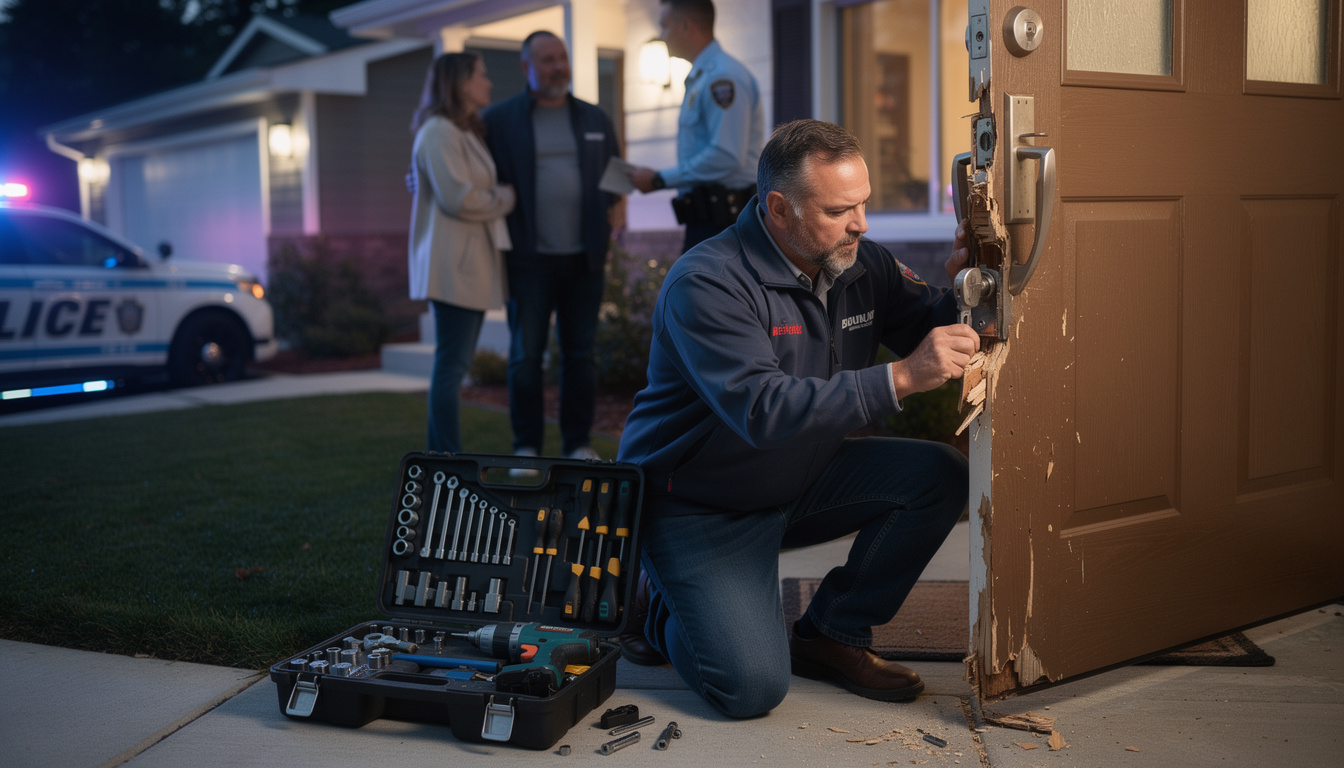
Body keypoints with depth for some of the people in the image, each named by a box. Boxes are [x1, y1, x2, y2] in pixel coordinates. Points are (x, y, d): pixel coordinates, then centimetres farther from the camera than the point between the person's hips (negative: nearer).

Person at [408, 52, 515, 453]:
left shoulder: (465, 133, 21)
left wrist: (500, 195, 9)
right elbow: (459, 198, -19)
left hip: (471, 266, 10)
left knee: (453, 365, 11)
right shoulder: (439, 132, -11)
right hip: (454, 266, -10)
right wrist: (506, 197, -5)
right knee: (451, 365, -8)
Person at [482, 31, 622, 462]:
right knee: (526, 355, 1)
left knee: (581, 353, 6)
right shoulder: (499, 120, 2)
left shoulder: (595, 120, 13)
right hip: (529, 259, -3)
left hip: (584, 258, 3)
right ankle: (526, 447, 10)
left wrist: (613, 223, 5)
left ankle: (579, 444, 15)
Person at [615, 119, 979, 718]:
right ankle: (658, 607, 13)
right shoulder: (706, 283, -25)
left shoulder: (861, 266, -3)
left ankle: (830, 635, 3)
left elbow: (933, 338, 5)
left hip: (799, 484, 7)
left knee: (939, 474, -12)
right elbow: (763, 411, -37)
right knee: (753, 687, -20)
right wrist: (900, 378, -42)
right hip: (698, 506, -7)